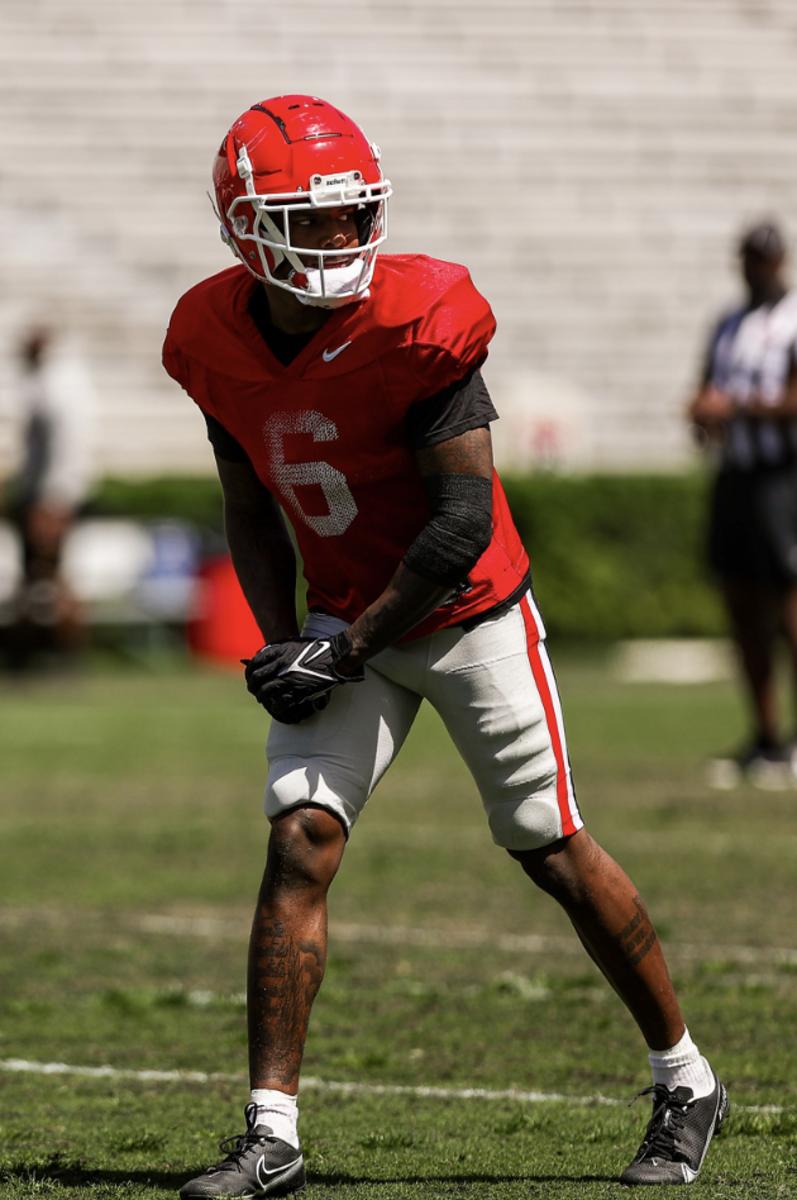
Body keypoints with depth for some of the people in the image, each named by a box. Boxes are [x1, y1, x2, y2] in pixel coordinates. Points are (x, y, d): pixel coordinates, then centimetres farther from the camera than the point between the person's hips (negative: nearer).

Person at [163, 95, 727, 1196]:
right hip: (345, 623, 4)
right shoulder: (222, 343, -6)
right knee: (302, 839, -11)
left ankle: (686, 1083, 20)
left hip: (470, 615, -4)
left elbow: (465, 521, -22)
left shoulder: (415, 328, -23)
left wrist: (347, 644, -20)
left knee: (552, 849, 2)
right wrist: (283, 643, -5)